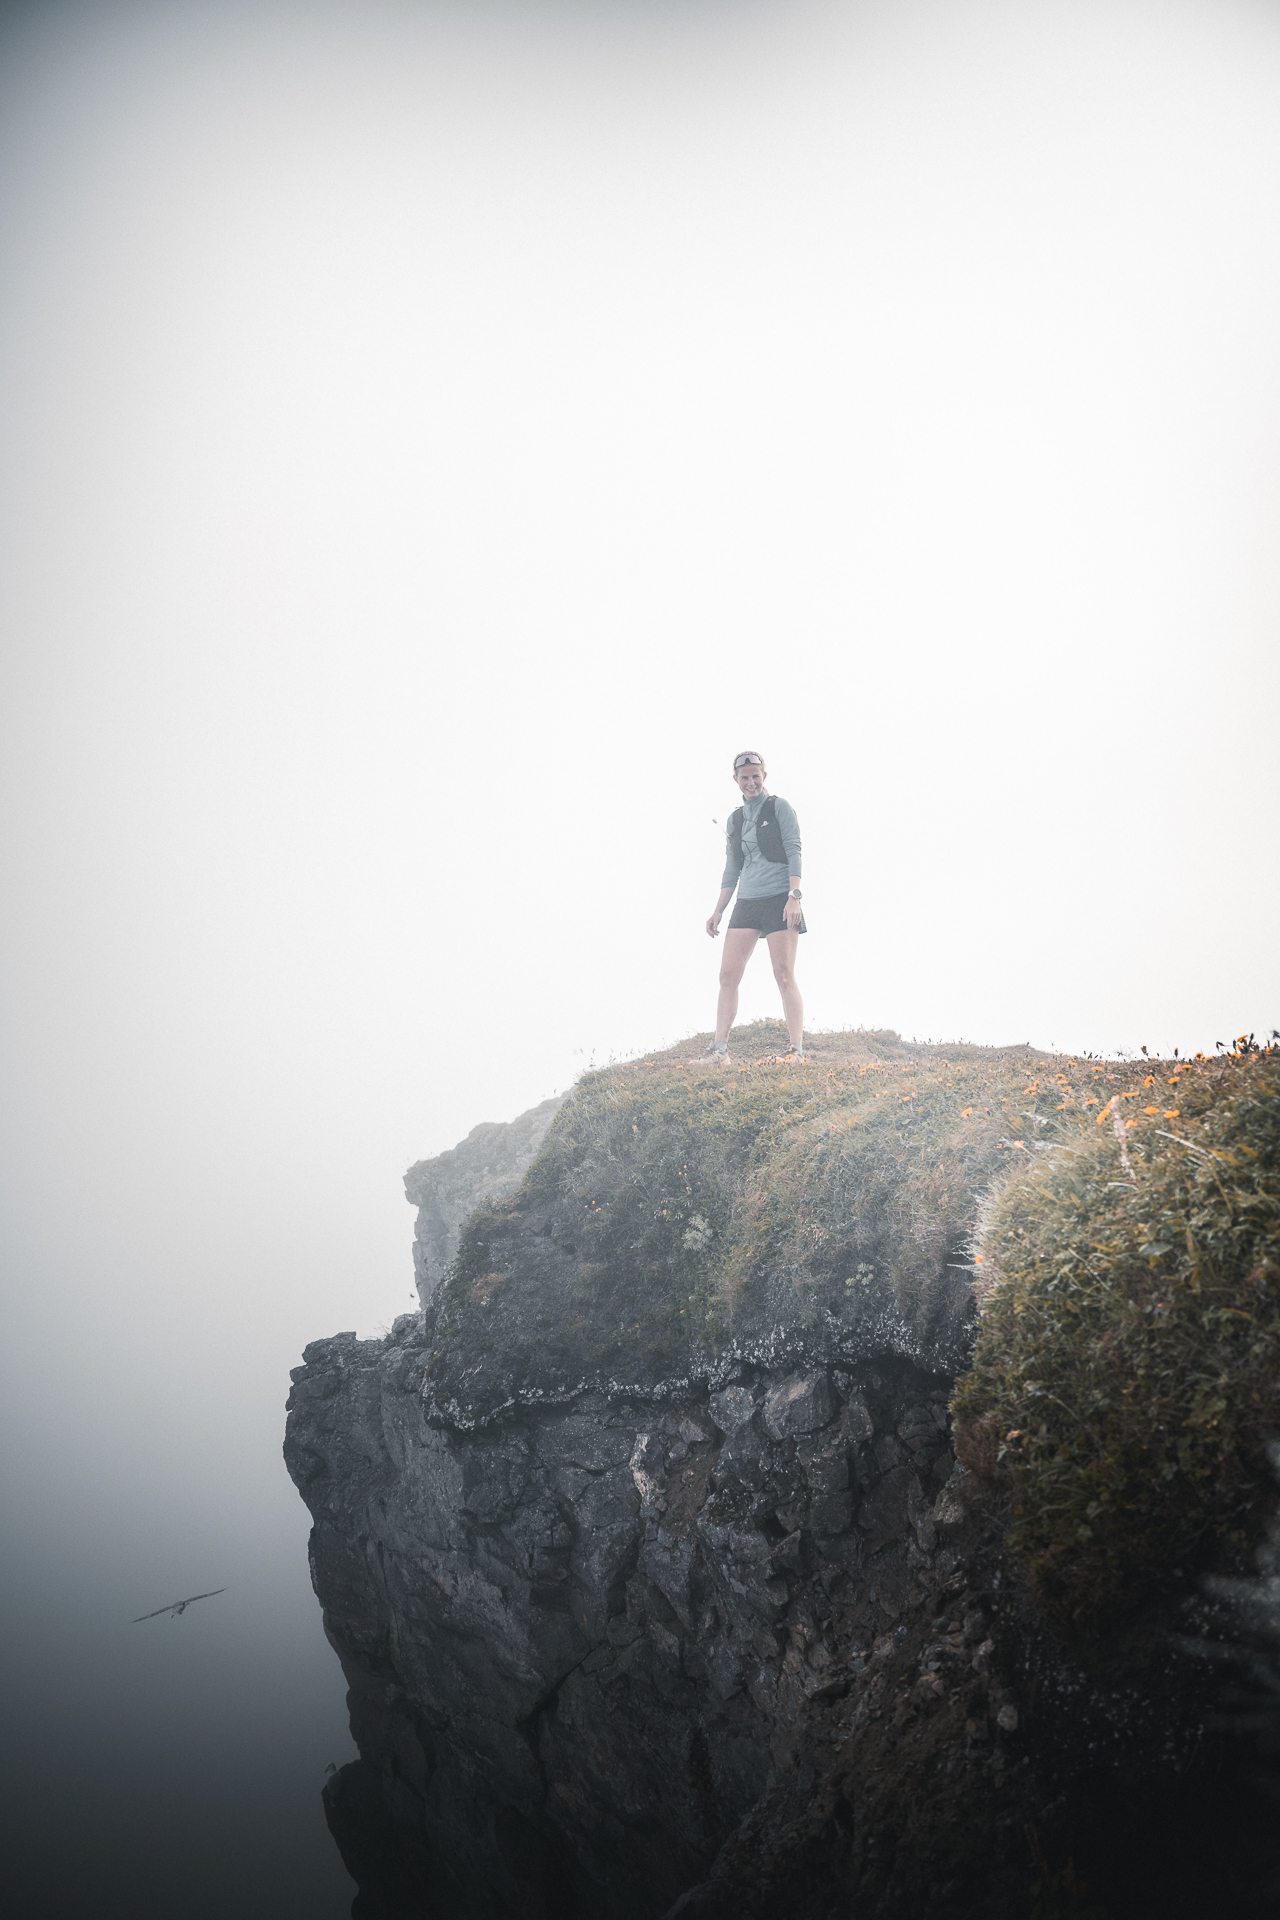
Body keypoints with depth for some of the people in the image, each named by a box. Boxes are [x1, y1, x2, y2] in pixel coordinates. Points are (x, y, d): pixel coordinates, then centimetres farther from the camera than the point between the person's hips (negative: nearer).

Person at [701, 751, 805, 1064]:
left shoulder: (779, 808, 1)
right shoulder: (735, 819, 17)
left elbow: (794, 852, -7)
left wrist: (794, 896, -19)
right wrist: (718, 912, 14)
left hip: (779, 900, -5)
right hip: (746, 903, 5)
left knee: (784, 976, -9)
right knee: (728, 974, -4)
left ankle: (797, 1050, -9)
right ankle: (719, 1049, -2)